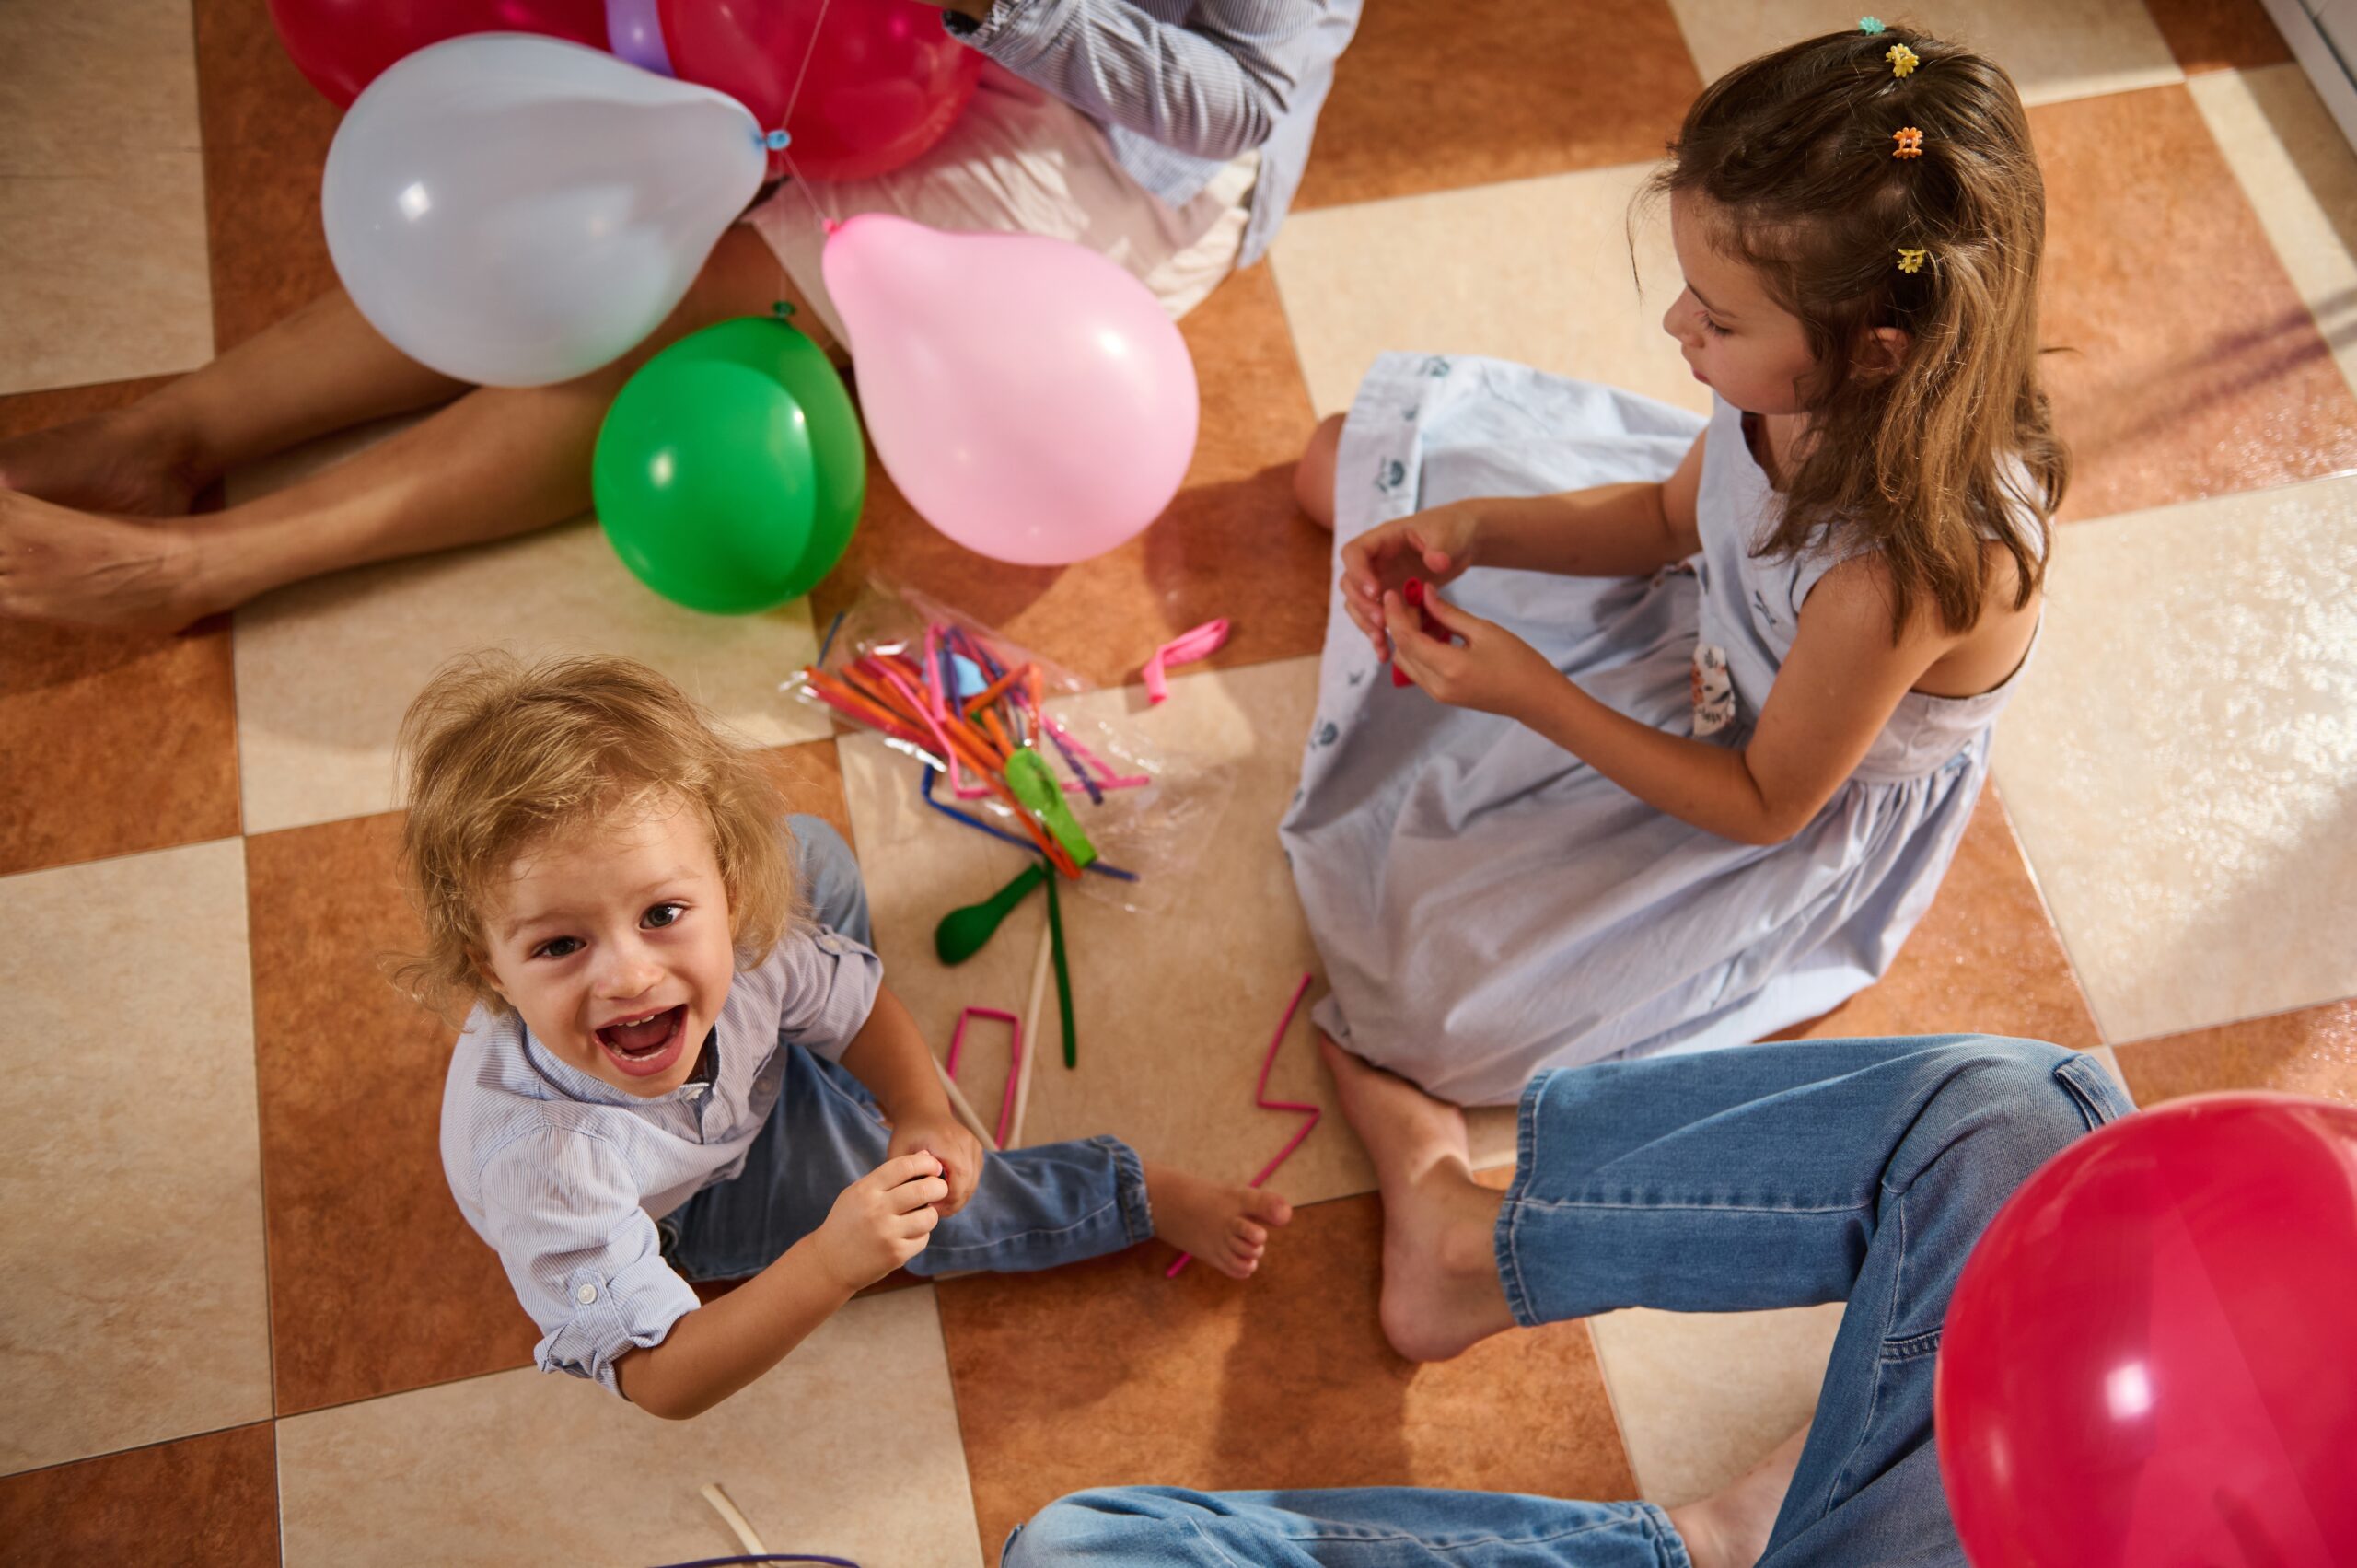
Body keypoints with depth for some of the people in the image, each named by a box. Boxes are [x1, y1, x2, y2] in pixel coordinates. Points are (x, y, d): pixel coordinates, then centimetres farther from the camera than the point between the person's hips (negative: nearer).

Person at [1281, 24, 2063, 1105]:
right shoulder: (1814, 388, -25)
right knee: (1356, 457, 9)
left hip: (1809, 808, -6)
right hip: (1710, 621, 6)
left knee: (1447, 993, -14)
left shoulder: (1903, 574, -43)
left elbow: (1765, 805, -25)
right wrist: (1474, 530, -19)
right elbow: (1669, 516, -2)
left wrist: (1535, 696, -31)